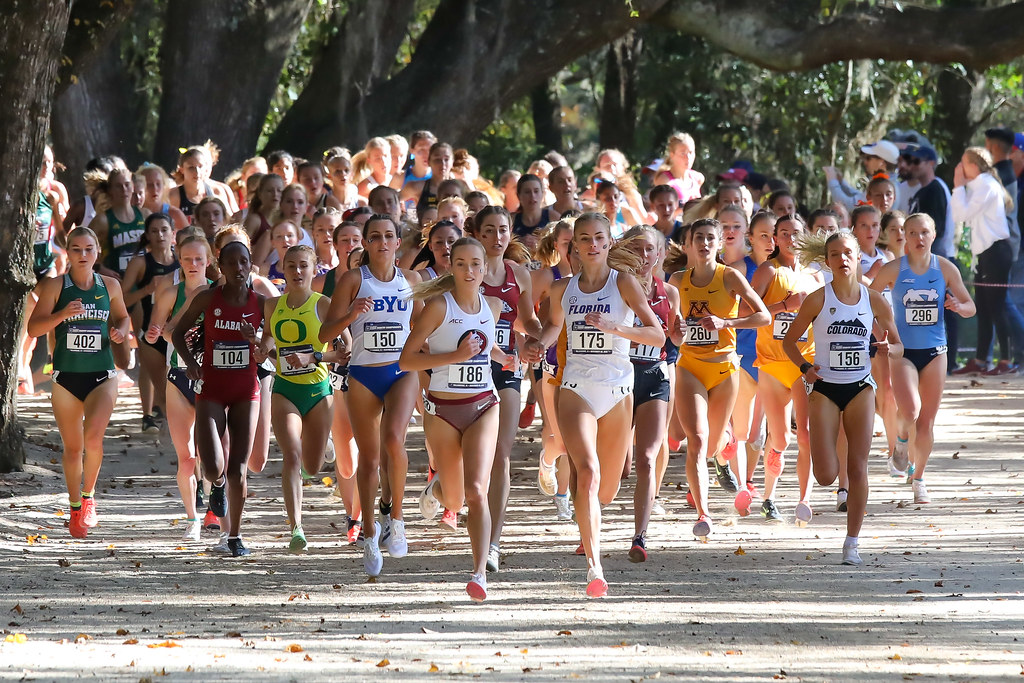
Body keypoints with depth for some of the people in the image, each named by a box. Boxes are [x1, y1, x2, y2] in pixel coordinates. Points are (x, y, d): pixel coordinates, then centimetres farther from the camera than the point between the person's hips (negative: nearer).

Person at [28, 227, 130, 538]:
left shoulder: (110, 286, 4)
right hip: (66, 375, 0)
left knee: (93, 437, -21)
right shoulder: (55, 286, -3)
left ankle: (88, 495, 3)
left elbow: (122, 316, 22)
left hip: (102, 375, 0)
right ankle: (75, 508, 27)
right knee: (72, 447, 8)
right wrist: (62, 315, -25)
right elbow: (33, 328, -9)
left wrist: (120, 331, -1)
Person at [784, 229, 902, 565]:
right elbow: (789, 340, 1)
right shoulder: (817, 300, -7)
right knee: (826, 476, -9)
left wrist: (888, 348, -15)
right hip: (825, 387, -2)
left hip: (860, 388, 2)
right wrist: (805, 367, -16)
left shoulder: (874, 301, 0)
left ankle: (852, 543, 7)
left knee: (858, 469, -4)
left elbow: (898, 346, 8)